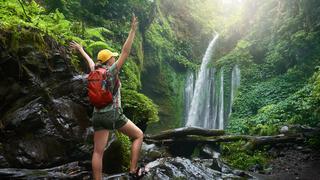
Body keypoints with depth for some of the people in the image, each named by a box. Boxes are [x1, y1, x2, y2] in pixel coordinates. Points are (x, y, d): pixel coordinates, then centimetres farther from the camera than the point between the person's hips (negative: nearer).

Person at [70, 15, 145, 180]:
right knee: (139, 135, 10)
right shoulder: (112, 71, -6)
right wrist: (133, 30, -9)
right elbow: (125, 51, -10)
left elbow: (90, 60, 30)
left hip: (97, 116, 6)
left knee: (98, 152, 5)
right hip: (113, 114, -6)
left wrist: (81, 50, 48)